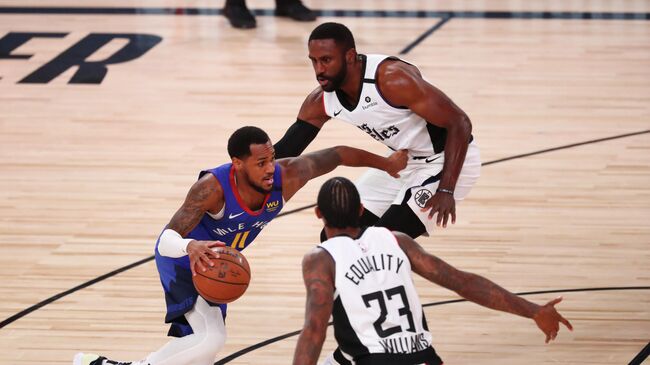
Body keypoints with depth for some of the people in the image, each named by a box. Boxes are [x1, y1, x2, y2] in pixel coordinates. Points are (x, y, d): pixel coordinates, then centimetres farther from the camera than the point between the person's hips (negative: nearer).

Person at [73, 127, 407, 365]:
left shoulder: (286, 176, -26)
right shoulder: (213, 188, -39)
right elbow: (167, 240, -43)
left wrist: (386, 163, 5)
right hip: (182, 259, -7)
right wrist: (191, 246, -67)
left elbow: (338, 154, -10)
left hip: (216, 262, 7)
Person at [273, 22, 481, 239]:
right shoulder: (320, 102, -10)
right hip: (404, 162, 8)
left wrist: (446, 191, -32)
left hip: (447, 162, -8)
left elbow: (459, 123, -27)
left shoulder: (392, 79, -31)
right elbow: (284, 151, 2)